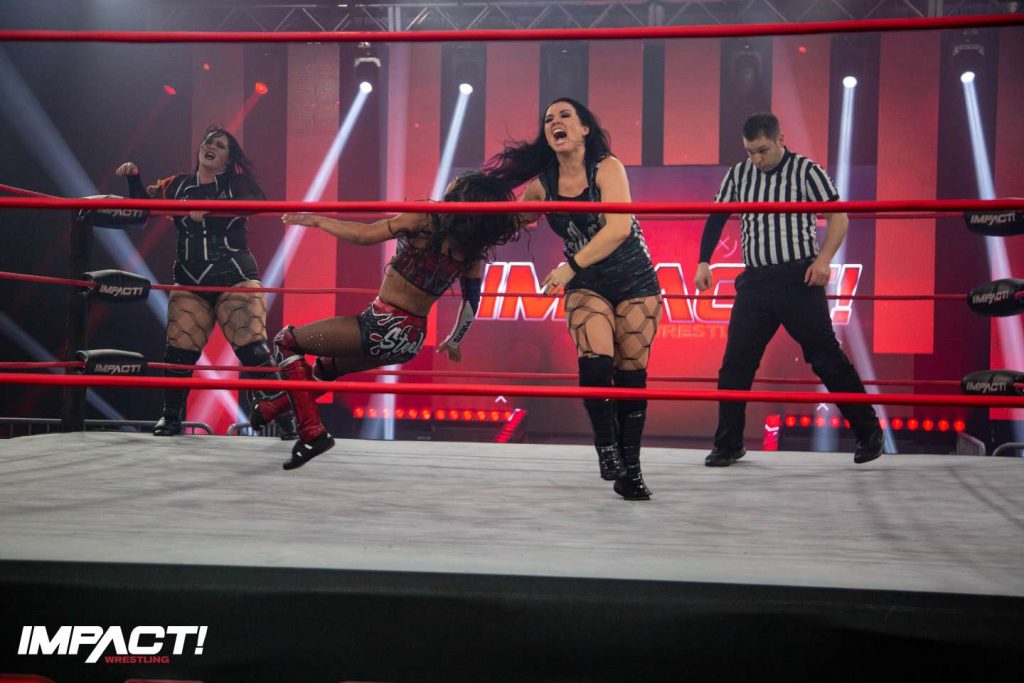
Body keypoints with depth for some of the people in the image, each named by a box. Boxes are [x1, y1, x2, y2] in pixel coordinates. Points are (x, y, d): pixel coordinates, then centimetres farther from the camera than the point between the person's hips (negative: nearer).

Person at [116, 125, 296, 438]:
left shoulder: (237, 183, 1)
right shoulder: (178, 186, 13)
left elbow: (256, 202, -20)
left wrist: (209, 211, -31)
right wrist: (133, 178, -1)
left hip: (235, 279, -4)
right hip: (190, 283, 4)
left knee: (252, 348, -14)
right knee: (179, 351, 0)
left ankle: (282, 416, -9)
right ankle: (171, 417, 17)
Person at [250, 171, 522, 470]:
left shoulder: (425, 219, -14)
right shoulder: (475, 251, 1)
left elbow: (364, 235, -15)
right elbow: (471, 303, 10)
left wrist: (316, 220, -1)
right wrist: (454, 341, 26)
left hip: (382, 326, -7)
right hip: (413, 342, 7)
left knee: (287, 340, 10)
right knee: (328, 365, 33)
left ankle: (312, 432, 2)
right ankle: (275, 408, 48)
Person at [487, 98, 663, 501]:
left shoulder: (607, 167, -13)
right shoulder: (541, 184, -1)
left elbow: (620, 227, -24)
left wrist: (570, 266, -26)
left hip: (635, 282, -2)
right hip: (586, 286, 2)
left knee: (631, 374, -1)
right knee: (596, 363, -23)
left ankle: (630, 470, 10)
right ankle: (607, 448, -5)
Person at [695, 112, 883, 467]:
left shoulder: (807, 171, -2)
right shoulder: (738, 175, 10)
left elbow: (839, 218, -1)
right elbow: (717, 218, 16)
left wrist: (823, 258, -14)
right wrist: (704, 262, 6)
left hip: (800, 278, -4)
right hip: (755, 280, 4)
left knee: (826, 357, -3)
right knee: (735, 362, 2)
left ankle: (869, 433, 12)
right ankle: (728, 444, 14)